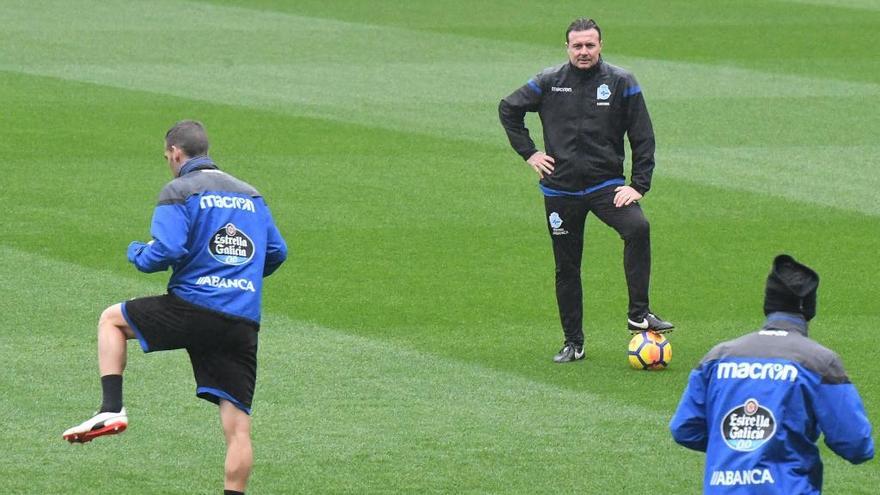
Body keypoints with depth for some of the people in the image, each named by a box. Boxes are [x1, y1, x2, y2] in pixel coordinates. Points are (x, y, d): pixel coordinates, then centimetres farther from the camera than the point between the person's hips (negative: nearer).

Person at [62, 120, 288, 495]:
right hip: (244, 324, 5)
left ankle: (111, 410, 8)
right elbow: (276, 252, 21)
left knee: (112, 319, 20)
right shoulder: (251, 196, 18)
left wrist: (136, 252, 8)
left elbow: (166, 252, -13)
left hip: (192, 308, -5)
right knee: (237, 426, 3)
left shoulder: (178, 193, -2)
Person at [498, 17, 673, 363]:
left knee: (637, 228, -29)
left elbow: (642, 137, 1)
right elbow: (509, 109, 16)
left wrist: (639, 185, -8)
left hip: (606, 185, -2)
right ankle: (573, 343, 18)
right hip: (560, 189, 2)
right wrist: (528, 153, 7)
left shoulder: (620, 83, -1)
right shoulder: (549, 82, 2)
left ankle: (638, 314, -22)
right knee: (566, 268, 6)